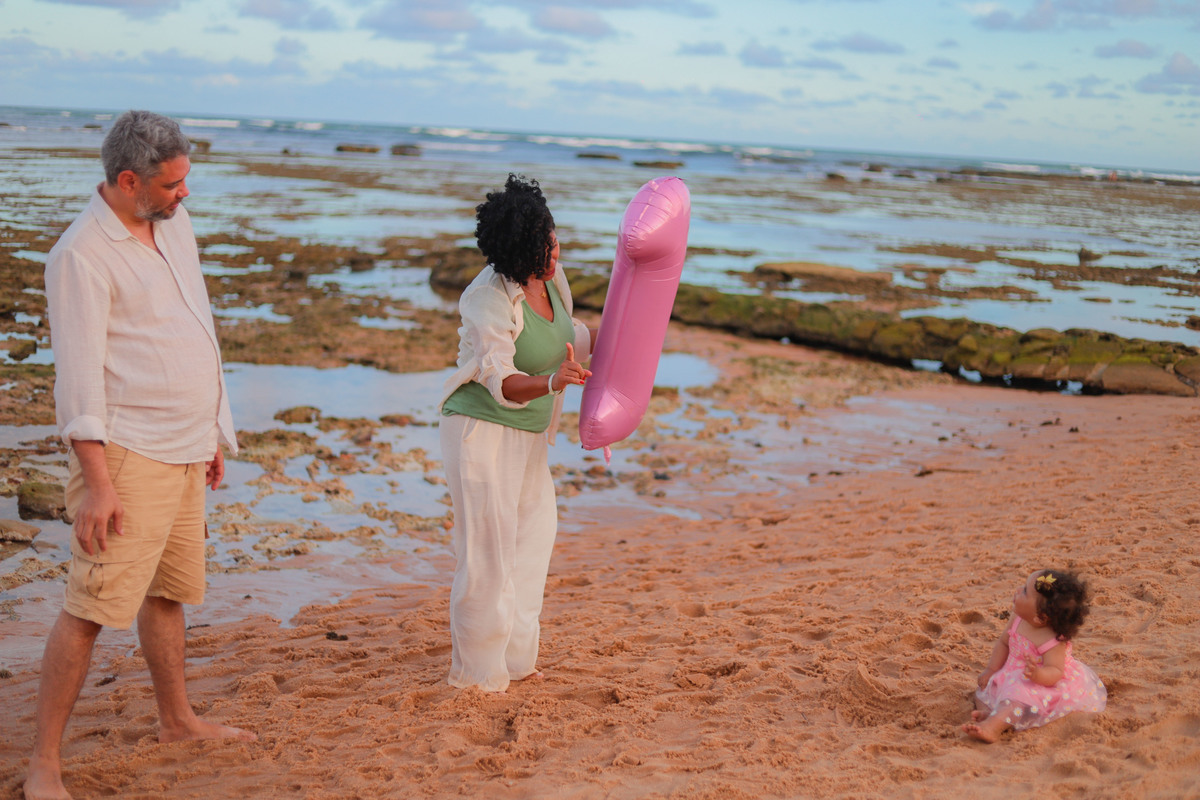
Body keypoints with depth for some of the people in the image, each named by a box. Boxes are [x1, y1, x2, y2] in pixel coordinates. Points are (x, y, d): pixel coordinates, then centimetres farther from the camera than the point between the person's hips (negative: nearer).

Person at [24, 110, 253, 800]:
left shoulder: (175, 224, 11)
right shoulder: (83, 254, -14)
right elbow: (79, 376, -17)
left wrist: (214, 434, 21)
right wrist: (97, 483, -21)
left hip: (186, 452, 8)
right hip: (128, 456, -8)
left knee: (169, 592, 19)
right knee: (92, 606, -7)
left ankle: (178, 720, 34)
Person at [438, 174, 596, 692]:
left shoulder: (551, 276, 0)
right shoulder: (490, 299, -23)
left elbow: (568, 336, 19)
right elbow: (501, 384, -30)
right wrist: (552, 382, -46)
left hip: (528, 433, 9)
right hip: (481, 430, -9)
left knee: (535, 531, 17)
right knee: (488, 548, -6)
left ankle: (514, 656, 32)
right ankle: (478, 672, 9)